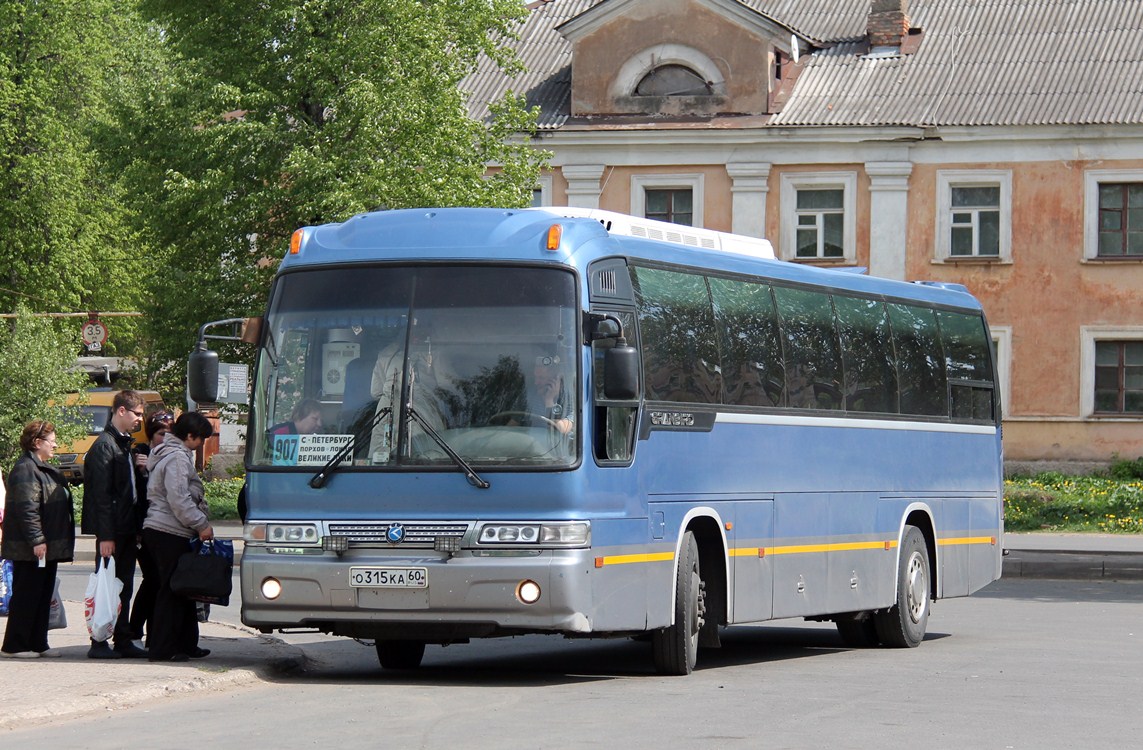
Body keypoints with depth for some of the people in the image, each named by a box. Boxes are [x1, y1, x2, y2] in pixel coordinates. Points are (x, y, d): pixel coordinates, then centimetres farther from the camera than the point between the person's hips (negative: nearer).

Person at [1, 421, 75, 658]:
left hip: (48, 546, 10)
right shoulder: (25, 470, -14)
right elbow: (26, 508, -21)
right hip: (30, 549, -10)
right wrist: (36, 540, -24)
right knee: (26, 595, -5)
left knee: (43, 596, 11)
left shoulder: (46, 469, 18)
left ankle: (38, 644, 17)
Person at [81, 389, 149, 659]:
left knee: (124, 587, 10)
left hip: (126, 530, 9)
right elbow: (101, 494, -17)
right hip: (112, 531, -9)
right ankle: (98, 643, 2)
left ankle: (123, 641, 14)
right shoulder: (104, 446, -12)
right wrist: (106, 536, -21)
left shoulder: (125, 444, 16)